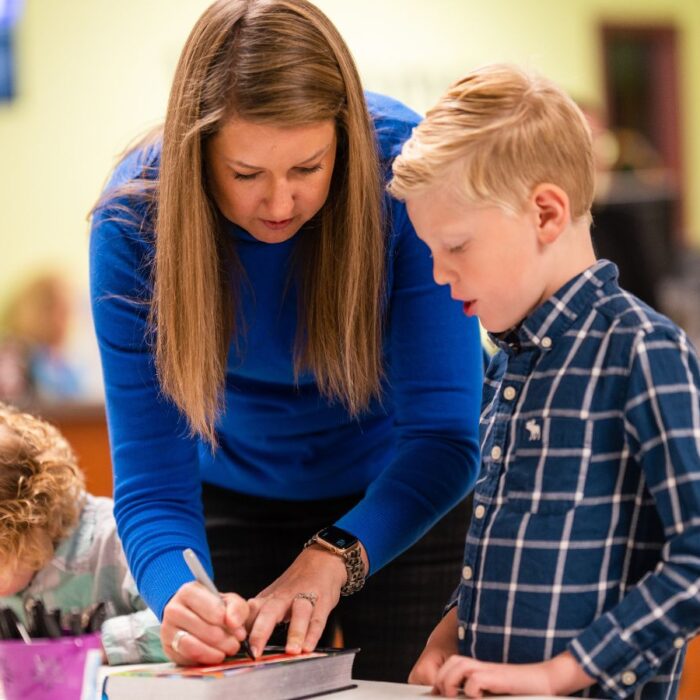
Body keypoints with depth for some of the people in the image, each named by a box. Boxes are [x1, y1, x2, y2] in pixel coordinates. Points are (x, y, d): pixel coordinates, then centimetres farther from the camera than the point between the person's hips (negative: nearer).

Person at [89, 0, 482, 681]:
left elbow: (443, 434, -30)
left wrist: (332, 558, -45)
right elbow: (152, 480, -26)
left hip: (405, 502, -1)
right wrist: (178, 597, -47)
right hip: (238, 497, 1)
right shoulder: (135, 219, -26)